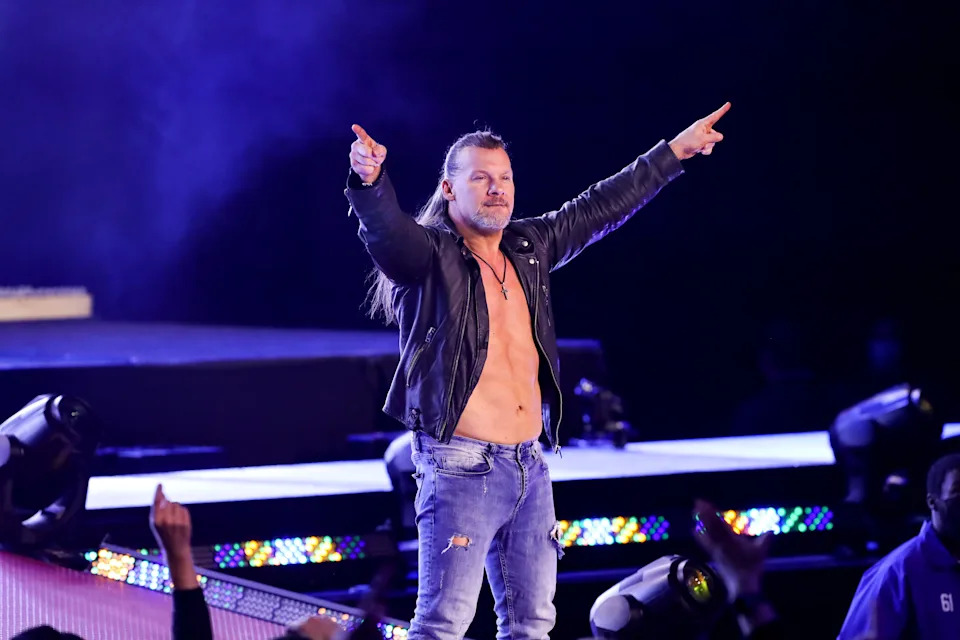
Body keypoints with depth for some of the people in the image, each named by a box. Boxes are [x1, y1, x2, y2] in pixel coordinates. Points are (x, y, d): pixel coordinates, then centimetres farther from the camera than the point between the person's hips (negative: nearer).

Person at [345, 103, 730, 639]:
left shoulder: (529, 248, 13)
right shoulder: (429, 256, -6)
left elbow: (601, 208, 23)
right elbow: (386, 229, -27)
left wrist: (674, 152, 28)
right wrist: (370, 181, -48)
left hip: (530, 467, 7)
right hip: (461, 467, -7)